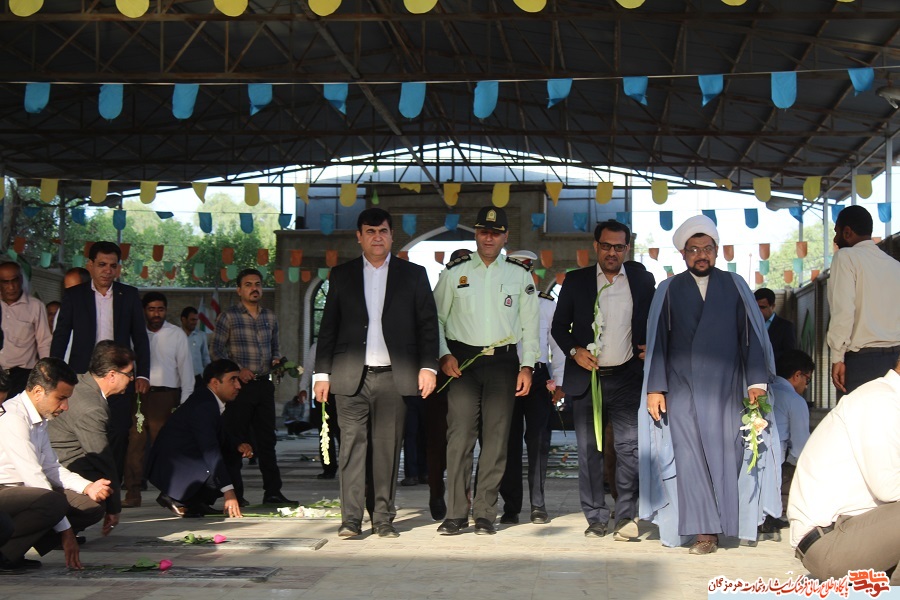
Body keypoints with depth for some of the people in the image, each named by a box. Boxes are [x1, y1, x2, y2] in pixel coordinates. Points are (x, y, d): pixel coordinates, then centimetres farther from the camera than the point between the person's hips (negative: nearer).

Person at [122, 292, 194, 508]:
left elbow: (185, 368, 9)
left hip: (165, 394, -1)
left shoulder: (177, 335, 11)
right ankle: (132, 493, -3)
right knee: (134, 443, -5)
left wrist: (185, 402, 1)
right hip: (137, 393, 1)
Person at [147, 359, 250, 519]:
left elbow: (220, 441, 20)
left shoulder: (211, 402, 8)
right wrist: (229, 493, -31)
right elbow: (210, 450, -29)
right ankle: (175, 498, -10)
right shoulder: (203, 405, -22)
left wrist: (237, 447, -3)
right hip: (169, 468, -10)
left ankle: (193, 502, 6)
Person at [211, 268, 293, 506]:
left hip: (264, 384, 5)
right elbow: (216, 351, -4)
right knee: (236, 440, 0)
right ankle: (235, 493, 5)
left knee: (267, 438, 6)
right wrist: (237, 370, -16)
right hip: (239, 385, -5)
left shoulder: (270, 317, 14)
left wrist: (275, 361, 1)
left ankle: (272, 491, 9)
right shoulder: (228, 316, -1)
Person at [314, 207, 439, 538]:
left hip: (394, 376, 0)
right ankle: (351, 518, -3)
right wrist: (322, 373, 5)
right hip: (351, 375, 0)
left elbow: (428, 324, 8)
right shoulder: (341, 275, 12)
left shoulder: (413, 275, 10)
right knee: (352, 445, -5)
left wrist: (428, 367, -2)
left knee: (388, 448, 1)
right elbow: (328, 327, 11)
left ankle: (383, 519, 8)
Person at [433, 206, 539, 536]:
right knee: (459, 436, -8)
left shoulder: (519, 274, 10)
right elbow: (436, 317, 11)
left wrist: (526, 367, 1)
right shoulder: (454, 272, 9)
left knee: (496, 439, -1)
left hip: (503, 361, 1)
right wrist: (444, 355, -2)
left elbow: (530, 324, 9)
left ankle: (485, 513, 7)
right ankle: (456, 514, -3)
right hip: (462, 360, -1)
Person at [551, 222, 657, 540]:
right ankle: (596, 517, 10)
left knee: (629, 447, -6)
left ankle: (626, 516, 2)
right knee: (589, 450, 3)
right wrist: (574, 351, -7)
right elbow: (559, 326, 9)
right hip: (586, 378, 1)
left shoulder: (642, 279, 6)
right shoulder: (576, 281, 6)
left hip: (627, 378, -1)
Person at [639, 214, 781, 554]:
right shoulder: (668, 290, 9)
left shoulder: (735, 286, 10)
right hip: (682, 391, 0)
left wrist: (757, 381, -3)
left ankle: (733, 524, 9)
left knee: (727, 456, -1)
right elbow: (657, 341, 6)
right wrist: (655, 388, -2)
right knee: (691, 459, -5)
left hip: (726, 389, 0)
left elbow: (752, 335, 6)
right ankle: (705, 531, -2)